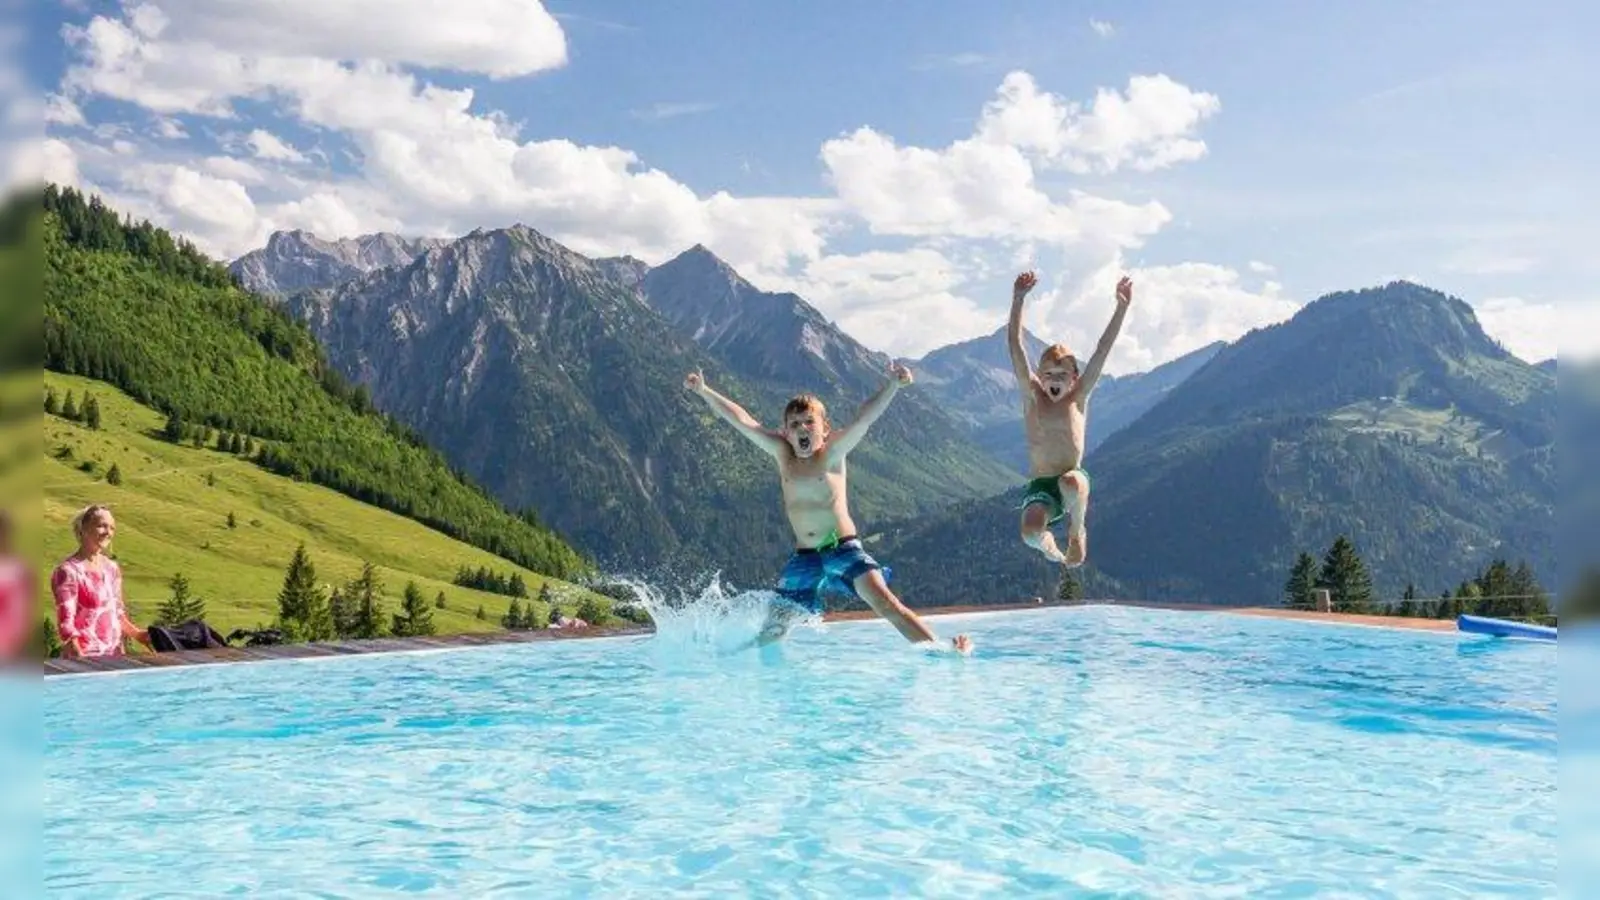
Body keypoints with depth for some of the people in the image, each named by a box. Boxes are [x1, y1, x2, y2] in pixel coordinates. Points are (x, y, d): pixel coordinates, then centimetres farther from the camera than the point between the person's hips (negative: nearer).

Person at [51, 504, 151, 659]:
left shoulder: (112, 569, 9)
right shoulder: (68, 571, -10)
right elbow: (66, 624, -14)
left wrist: (138, 635, 3)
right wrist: (81, 658, -25)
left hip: (115, 656, 6)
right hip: (83, 658, -6)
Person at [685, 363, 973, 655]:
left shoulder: (832, 452, -6)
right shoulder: (783, 454, 4)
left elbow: (864, 419, -20)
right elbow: (743, 421, 5)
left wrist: (894, 385, -34)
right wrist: (704, 391, 7)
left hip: (844, 548, -4)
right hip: (803, 557, 4)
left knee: (886, 604, -20)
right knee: (773, 631, 8)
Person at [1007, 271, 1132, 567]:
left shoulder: (1078, 399, 1)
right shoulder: (1032, 396, 0)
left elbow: (1103, 349, -4)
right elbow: (1015, 346, -10)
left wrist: (1122, 307, -10)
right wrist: (1018, 299, -20)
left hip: (1072, 479, 0)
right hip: (1040, 485, 0)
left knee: (1072, 484, -38)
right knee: (1031, 534, -29)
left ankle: (1077, 530, -2)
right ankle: (1047, 544, 13)